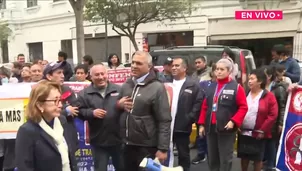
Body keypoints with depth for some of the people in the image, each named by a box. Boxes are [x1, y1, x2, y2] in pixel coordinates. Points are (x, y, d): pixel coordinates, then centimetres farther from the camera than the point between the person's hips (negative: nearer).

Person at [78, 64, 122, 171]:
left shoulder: (118, 89, 3)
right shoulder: (84, 94, 0)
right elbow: (80, 112, -4)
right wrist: (92, 113, -18)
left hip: (118, 138, 2)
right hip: (99, 141, -1)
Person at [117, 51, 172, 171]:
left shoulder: (156, 88, -12)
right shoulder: (126, 85, 7)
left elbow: (164, 121, -14)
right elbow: (118, 106, 20)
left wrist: (162, 148, -16)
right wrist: (119, 104, -4)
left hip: (147, 147, -6)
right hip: (127, 144, 6)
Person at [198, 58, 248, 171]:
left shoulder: (236, 87, -5)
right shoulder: (211, 87, 12)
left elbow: (243, 107, -8)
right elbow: (205, 107, 14)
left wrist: (233, 121, -18)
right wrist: (202, 124, 9)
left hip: (226, 129, -5)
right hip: (210, 128, 6)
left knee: (225, 160, 3)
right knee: (212, 159, 14)